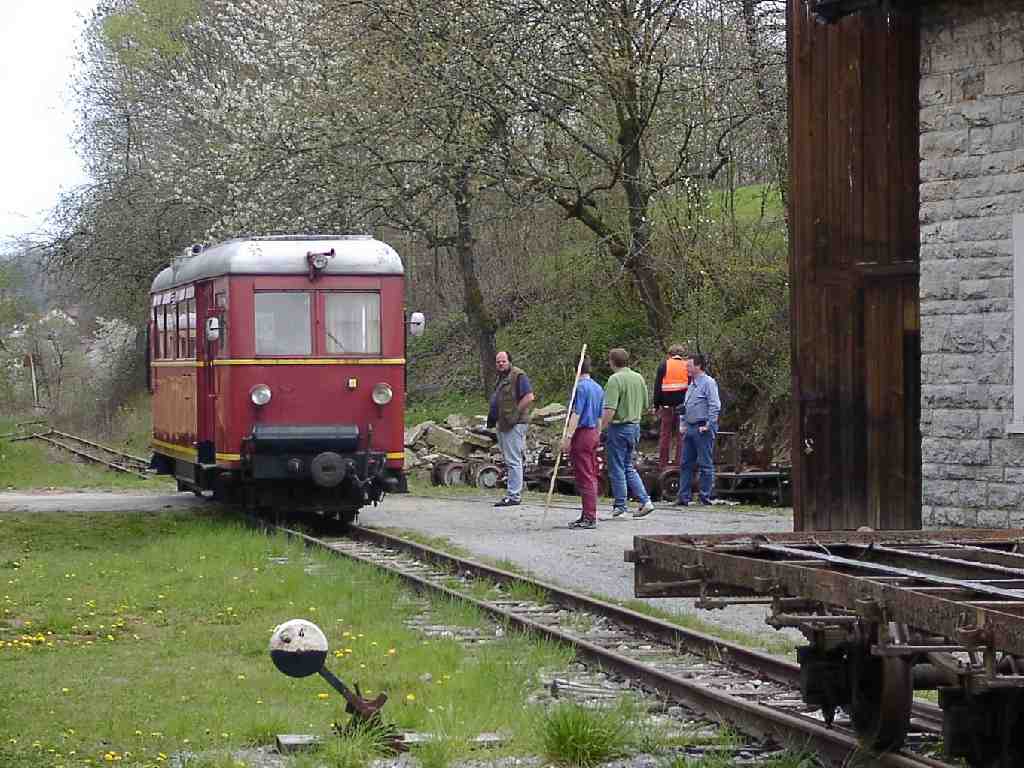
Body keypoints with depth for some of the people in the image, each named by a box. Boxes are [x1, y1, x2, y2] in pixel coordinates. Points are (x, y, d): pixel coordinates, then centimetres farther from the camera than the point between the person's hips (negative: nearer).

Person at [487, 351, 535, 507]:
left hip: (515, 424, -10)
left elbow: (529, 397, -19)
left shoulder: (518, 376, -11)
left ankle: (514, 496, -10)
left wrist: (515, 414, -19)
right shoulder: (502, 378, 20)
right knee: (509, 460, 13)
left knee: (513, 461, -10)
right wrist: (492, 416, 17)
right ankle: (514, 493, 19)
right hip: (503, 424, 10)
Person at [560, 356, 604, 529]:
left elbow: (576, 414, -18)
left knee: (585, 478, -7)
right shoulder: (598, 388, 13)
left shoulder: (581, 387, -13)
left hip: (582, 433, -9)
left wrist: (568, 437, -18)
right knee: (591, 477, 11)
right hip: (593, 434, 9)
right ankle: (589, 515, 16)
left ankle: (589, 518, -8)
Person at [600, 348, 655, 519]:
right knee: (628, 467, 17)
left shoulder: (615, 379, -17)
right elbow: (644, 406, 14)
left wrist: (601, 428, -16)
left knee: (617, 469, 3)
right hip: (635, 426, 8)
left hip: (619, 427, -8)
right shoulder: (639, 378, 7)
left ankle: (619, 507, 8)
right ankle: (645, 501, 7)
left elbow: (609, 410, -23)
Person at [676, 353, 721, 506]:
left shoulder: (708, 383, -8)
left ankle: (705, 496, 0)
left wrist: (708, 425, -19)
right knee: (686, 463, 7)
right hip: (690, 428, 9)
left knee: (705, 463, -4)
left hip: (703, 429, -9)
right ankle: (684, 496, 10)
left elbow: (715, 406, -15)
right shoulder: (692, 384, 19)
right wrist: (684, 424, 17)